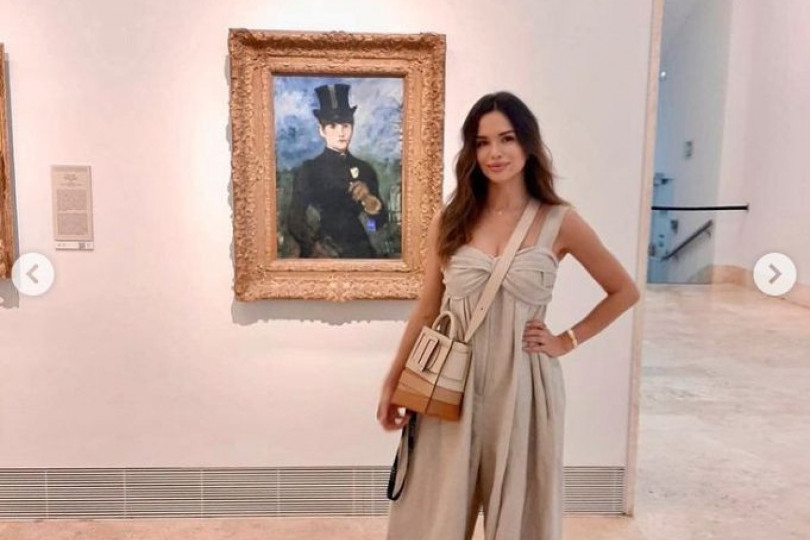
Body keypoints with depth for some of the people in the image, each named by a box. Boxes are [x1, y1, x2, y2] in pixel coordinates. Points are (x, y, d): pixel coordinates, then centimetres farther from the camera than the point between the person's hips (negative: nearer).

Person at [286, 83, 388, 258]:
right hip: (322, 256, -2)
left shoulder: (365, 169, 11)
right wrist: (314, 246, -17)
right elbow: (295, 219, 0)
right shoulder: (308, 170, 4)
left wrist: (368, 199, -9)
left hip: (361, 253, 2)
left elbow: (382, 221, 10)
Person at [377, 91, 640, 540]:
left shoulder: (559, 222, -3)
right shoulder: (449, 221, 1)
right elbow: (426, 310, 6)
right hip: (453, 387, 1)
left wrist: (567, 341, 0)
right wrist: (391, 383, 6)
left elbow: (624, 292, 7)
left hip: (521, 383, -1)